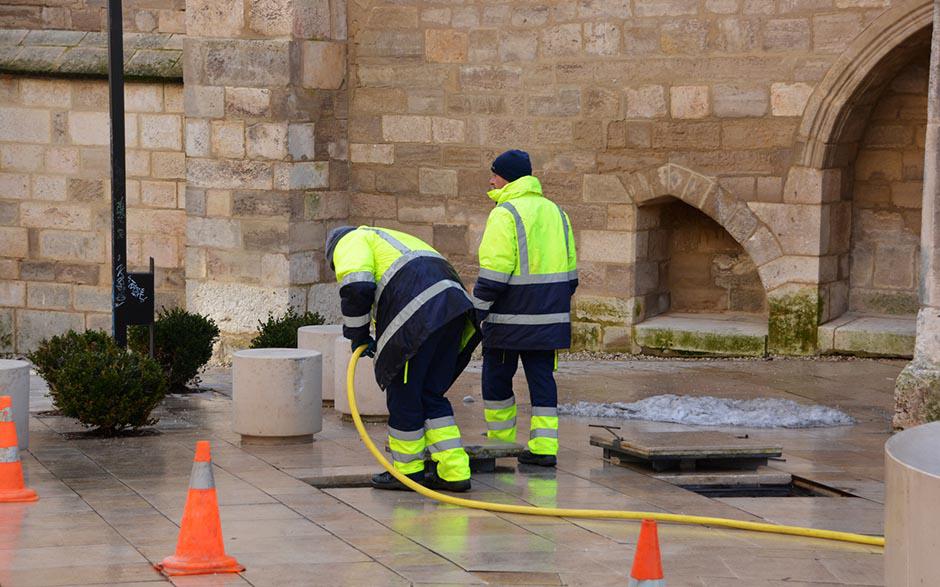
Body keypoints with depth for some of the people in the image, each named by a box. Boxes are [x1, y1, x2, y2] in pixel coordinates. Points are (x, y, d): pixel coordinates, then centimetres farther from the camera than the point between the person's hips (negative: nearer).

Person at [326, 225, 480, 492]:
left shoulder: (350, 242, 13)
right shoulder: (393, 240, 40)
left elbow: (356, 288, -8)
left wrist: (358, 335, 4)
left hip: (418, 317, -8)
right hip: (454, 307, 8)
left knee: (403, 396, 6)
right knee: (431, 395, 15)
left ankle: (408, 471, 18)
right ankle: (454, 472, 11)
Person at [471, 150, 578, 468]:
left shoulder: (505, 215, -11)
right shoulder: (555, 212, 14)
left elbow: (494, 272, -17)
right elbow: (569, 268, 17)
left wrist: (476, 311, -11)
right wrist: (559, 307, 25)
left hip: (511, 316, -7)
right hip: (549, 316, 7)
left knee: (496, 376, 8)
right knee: (541, 377, 7)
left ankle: (501, 440, 18)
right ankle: (544, 447, 1)